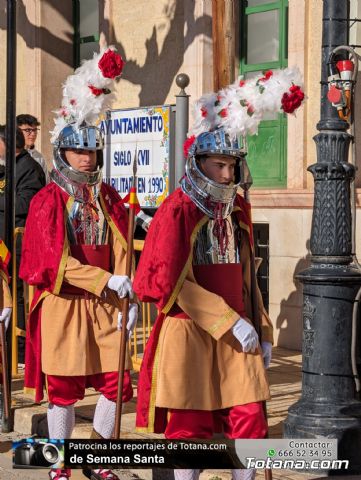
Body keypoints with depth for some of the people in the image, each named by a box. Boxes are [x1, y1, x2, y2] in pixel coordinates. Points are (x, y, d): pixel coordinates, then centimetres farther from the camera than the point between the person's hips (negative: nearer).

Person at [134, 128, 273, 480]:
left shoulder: (238, 209, 10)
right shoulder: (178, 209, -8)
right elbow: (170, 282, -14)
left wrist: (262, 330, 13)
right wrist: (231, 321, -16)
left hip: (236, 334, 5)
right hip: (189, 333, -5)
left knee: (249, 420, 1)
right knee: (190, 425, 4)